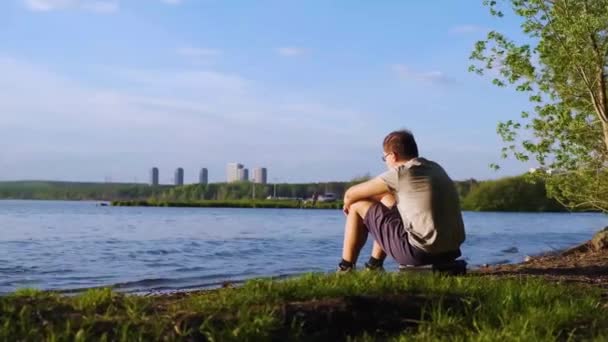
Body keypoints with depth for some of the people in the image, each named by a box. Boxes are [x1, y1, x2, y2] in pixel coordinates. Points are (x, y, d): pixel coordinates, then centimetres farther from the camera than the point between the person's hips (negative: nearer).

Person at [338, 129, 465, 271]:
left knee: (358, 206, 8)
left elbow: (351, 194, 1)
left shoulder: (400, 174, -9)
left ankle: (345, 270, 18)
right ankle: (374, 265, 34)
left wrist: (348, 205, 22)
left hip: (420, 252, -8)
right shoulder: (435, 168, 14)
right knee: (388, 199, 28)